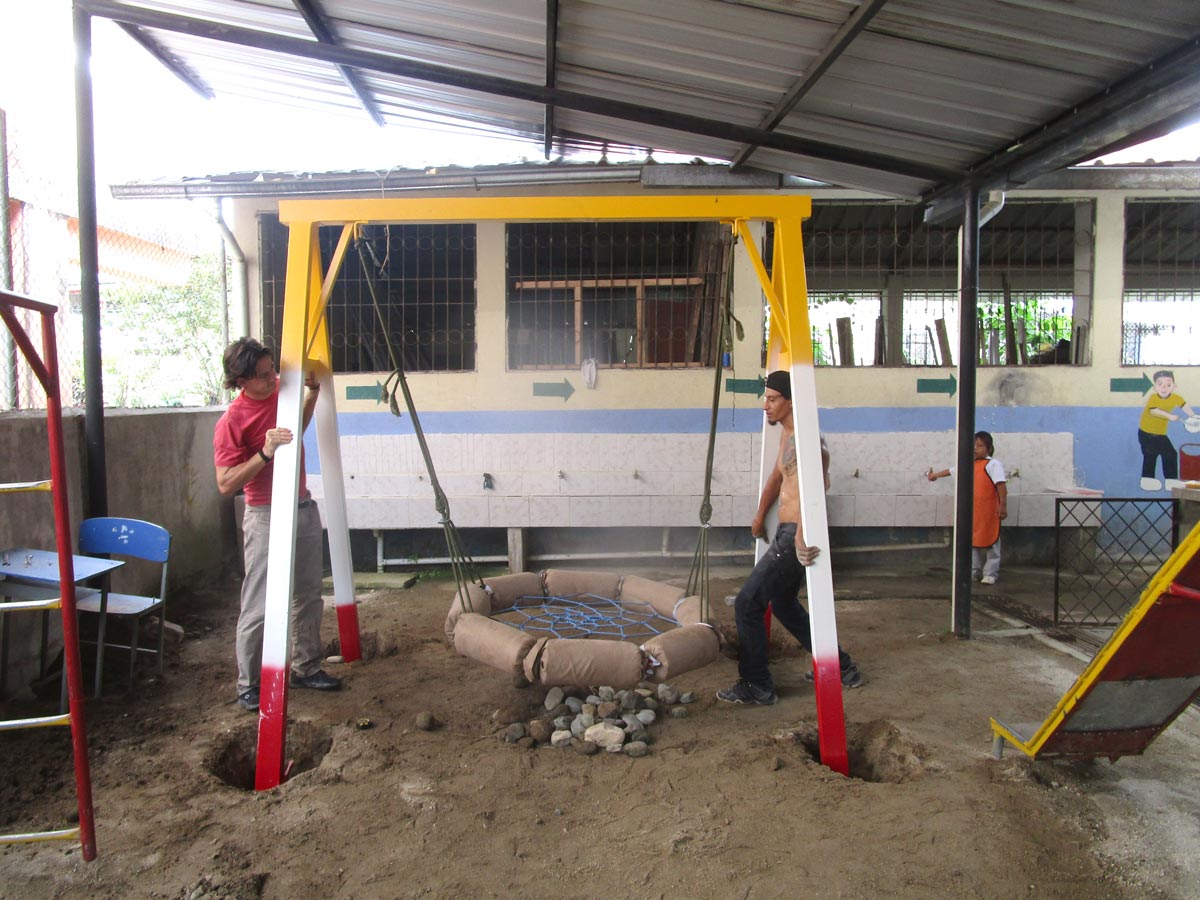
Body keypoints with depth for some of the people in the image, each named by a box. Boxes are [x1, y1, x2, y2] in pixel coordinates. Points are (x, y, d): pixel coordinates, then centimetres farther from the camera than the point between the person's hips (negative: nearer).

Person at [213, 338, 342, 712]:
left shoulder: (281, 390, 3)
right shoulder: (231, 422, -18)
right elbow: (226, 484, -20)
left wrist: (313, 392, 11)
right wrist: (265, 453, -30)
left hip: (303, 508, 7)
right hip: (266, 517, -7)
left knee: (309, 596, 15)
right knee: (258, 607, -3)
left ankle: (306, 667, 29)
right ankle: (248, 685, 12)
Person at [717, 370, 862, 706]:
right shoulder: (787, 434, 13)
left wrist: (801, 533, -48)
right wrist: (760, 517, 36)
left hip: (797, 537, -11)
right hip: (787, 532, 11)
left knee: (747, 604, -6)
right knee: (784, 603, 24)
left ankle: (756, 687, 5)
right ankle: (841, 667, 35)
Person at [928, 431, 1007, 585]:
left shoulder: (993, 464, -10)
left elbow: (1001, 484, -19)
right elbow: (951, 471, 28)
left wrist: (1003, 505, -26)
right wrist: (935, 475, 42)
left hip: (988, 512, -7)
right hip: (972, 512, 7)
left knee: (990, 542, 2)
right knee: (973, 541, 13)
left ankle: (990, 573, 8)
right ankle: (974, 572, 22)